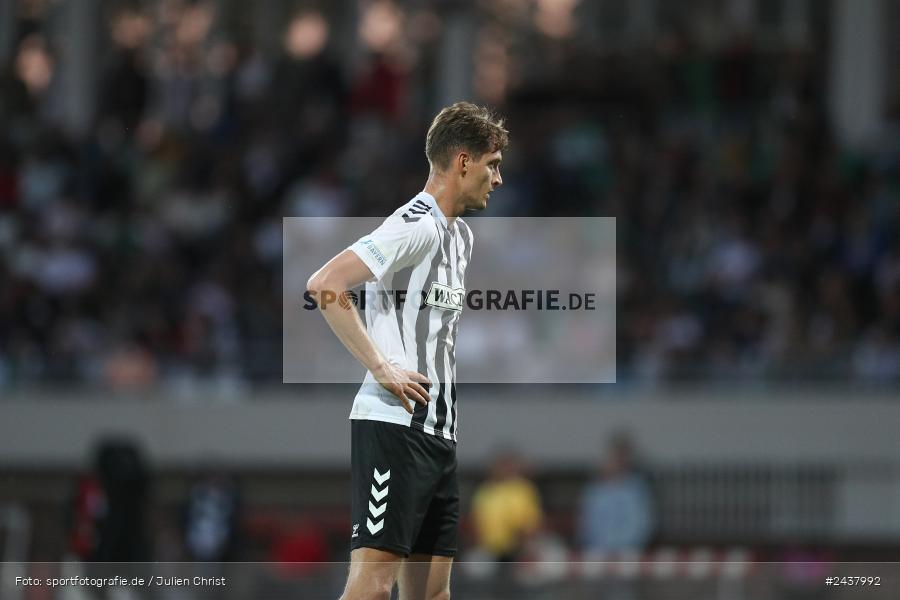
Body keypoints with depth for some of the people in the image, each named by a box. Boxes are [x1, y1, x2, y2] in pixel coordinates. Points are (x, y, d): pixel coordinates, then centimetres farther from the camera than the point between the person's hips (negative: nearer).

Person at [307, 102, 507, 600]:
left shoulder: (460, 235, 18)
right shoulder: (415, 225, -11)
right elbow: (323, 284, -21)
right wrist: (381, 366, -20)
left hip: (438, 431, 10)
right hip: (393, 424, -10)